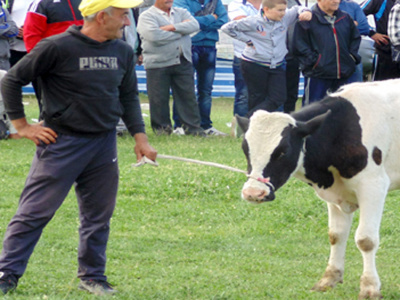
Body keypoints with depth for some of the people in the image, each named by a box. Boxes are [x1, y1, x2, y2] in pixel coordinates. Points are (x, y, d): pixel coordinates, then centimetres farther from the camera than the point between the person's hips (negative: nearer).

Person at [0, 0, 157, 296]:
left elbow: (129, 97, 19)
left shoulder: (123, 52, 6)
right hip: (61, 143, -6)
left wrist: (140, 136, 8)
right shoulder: (58, 47, -13)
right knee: (35, 212, -4)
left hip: (104, 145, 6)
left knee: (98, 216, 11)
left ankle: (93, 276, 25)